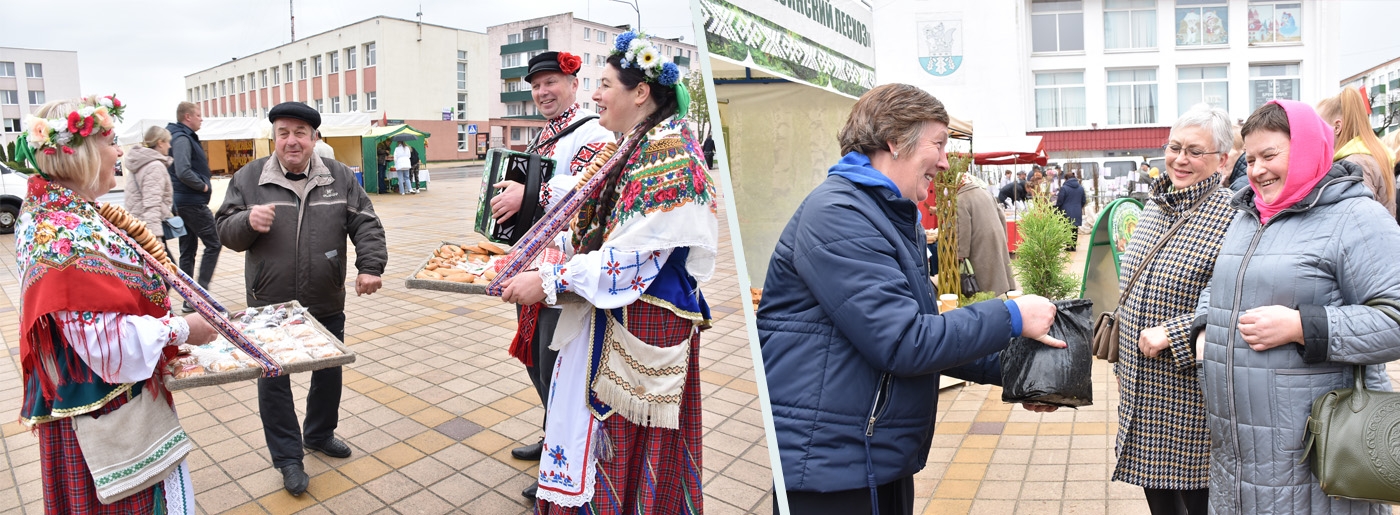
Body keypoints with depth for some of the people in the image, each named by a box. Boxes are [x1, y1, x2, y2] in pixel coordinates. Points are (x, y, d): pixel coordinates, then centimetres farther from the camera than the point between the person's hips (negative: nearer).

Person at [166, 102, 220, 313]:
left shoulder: (184, 137, 15)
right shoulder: (182, 139, -14)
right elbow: (183, 172, -27)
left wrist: (204, 181, 10)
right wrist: (203, 185, -13)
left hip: (184, 203, 10)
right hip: (193, 202, -10)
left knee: (188, 251, 10)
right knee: (213, 244, -4)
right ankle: (200, 291, -5)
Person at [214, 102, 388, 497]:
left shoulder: (339, 177, 1)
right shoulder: (249, 178, -2)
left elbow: (365, 224, -1)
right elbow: (226, 232, 0)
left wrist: (370, 265, -15)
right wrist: (248, 221, -22)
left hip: (327, 304, 2)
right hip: (270, 306, -2)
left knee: (329, 373, 16)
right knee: (274, 382, 5)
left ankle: (319, 434, 40)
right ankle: (288, 457, 20)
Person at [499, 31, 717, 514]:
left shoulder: (668, 156, -18)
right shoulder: (637, 147, 12)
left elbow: (630, 257, -23)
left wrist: (549, 280, -18)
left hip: (640, 326, -9)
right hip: (609, 319, 9)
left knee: (625, 450, 5)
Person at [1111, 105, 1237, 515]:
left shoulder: (1230, 217, -16)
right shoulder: (1154, 206, 9)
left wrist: (1171, 334, -22)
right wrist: (1123, 361, 18)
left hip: (1191, 399, -7)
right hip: (1142, 395, 7)